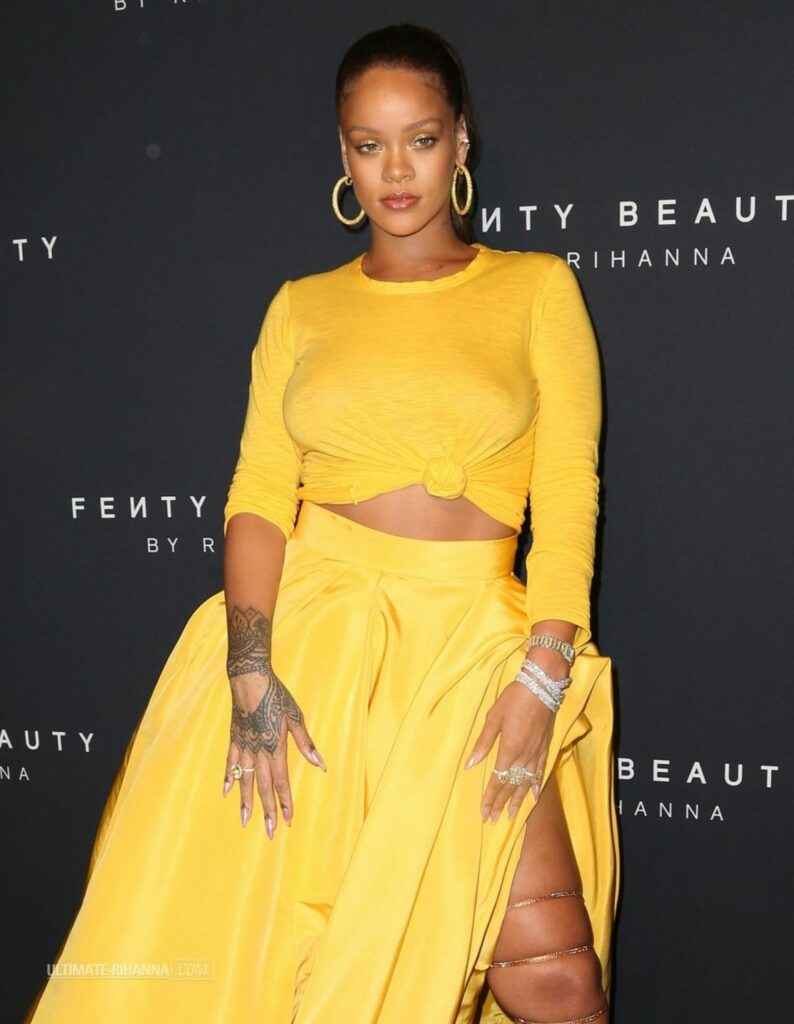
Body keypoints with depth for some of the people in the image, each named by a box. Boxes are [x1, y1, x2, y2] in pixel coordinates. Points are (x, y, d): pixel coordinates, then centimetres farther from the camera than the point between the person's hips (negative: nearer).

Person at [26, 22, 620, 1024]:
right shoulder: (302, 306, 12)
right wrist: (250, 671, -13)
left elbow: (568, 491, 1)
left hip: (472, 638, -1)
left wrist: (543, 673, -12)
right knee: (247, 943, -3)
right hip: (310, 622, 2)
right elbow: (260, 490, 3)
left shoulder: (535, 287, 7)